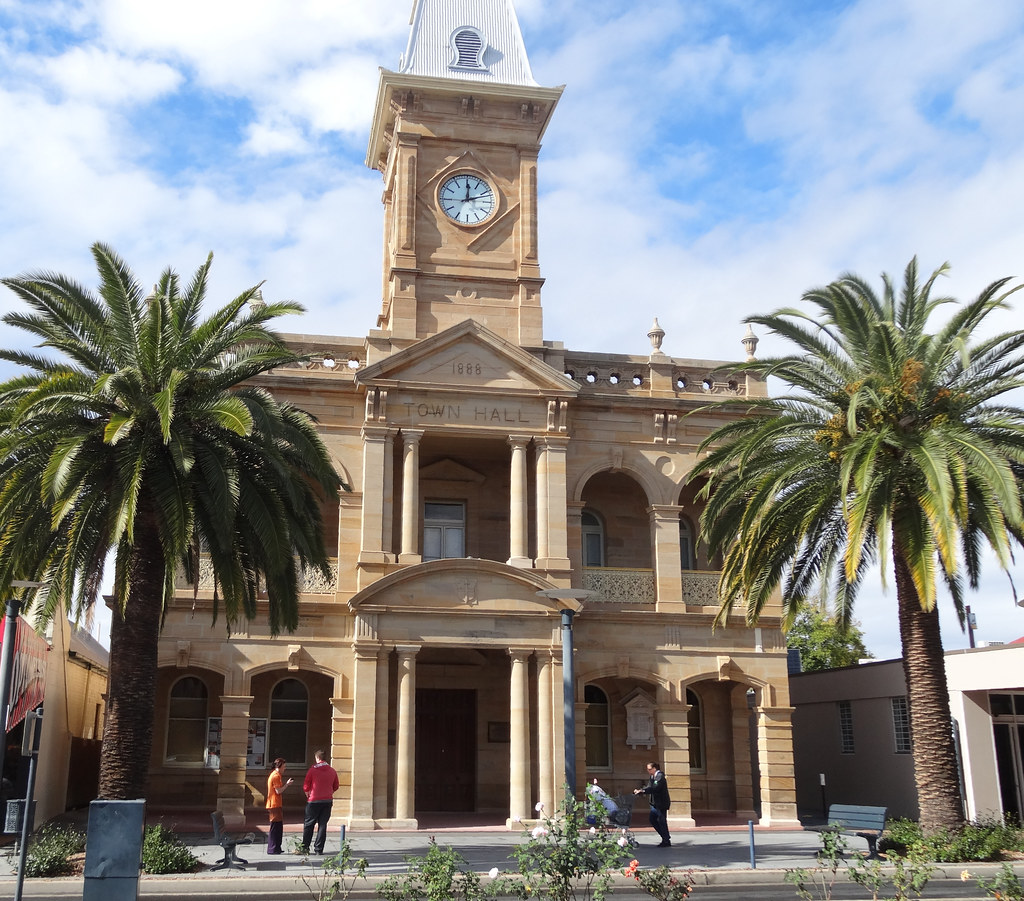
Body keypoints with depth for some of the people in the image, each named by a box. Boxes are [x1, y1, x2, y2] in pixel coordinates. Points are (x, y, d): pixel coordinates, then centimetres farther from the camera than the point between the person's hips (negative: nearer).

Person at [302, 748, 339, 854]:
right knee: (322, 825, 6)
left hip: (314, 801, -3)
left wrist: (308, 794, 14)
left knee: (308, 824, 9)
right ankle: (319, 849, 6)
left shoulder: (313, 769, -7)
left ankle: (305, 847, 11)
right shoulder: (332, 770, 4)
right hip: (328, 801, 3)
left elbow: (306, 786, -4)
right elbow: (335, 787, 12)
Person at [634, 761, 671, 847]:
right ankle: (666, 837, 21)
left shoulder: (660, 776, -16)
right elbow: (648, 787, 10)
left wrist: (642, 791, -29)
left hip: (662, 803, -10)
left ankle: (667, 841, 7)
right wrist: (639, 791, -5)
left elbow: (655, 788, -26)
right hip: (655, 803, 10)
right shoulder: (652, 777, 12)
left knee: (661, 821, -4)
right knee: (653, 820, 11)